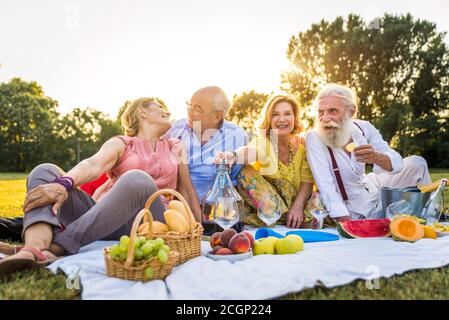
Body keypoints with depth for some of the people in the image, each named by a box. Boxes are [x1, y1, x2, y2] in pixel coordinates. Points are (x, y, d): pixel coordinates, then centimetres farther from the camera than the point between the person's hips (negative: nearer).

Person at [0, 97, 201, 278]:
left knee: (137, 179, -33)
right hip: (102, 217, 1)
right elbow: (93, 165, -6)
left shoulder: (175, 148, 24)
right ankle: (33, 250, -45)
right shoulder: (120, 143, 16)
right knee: (45, 171, -15)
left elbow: (187, 191, 21)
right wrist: (64, 183, -27)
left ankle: (56, 247, -40)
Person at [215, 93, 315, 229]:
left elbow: (307, 181, -3)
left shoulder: (301, 144, 1)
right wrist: (233, 156, -56)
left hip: (295, 205, 0)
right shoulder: (262, 141, -8)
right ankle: (286, 217, -24)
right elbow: (250, 151, -32)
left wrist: (298, 206, -20)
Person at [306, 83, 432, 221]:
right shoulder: (314, 138, -24)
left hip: (372, 188, 5)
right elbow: (325, 186, -29)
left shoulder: (364, 128, -11)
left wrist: (376, 157, -40)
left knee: (417, 163, 4)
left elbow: (397, 163, -17)